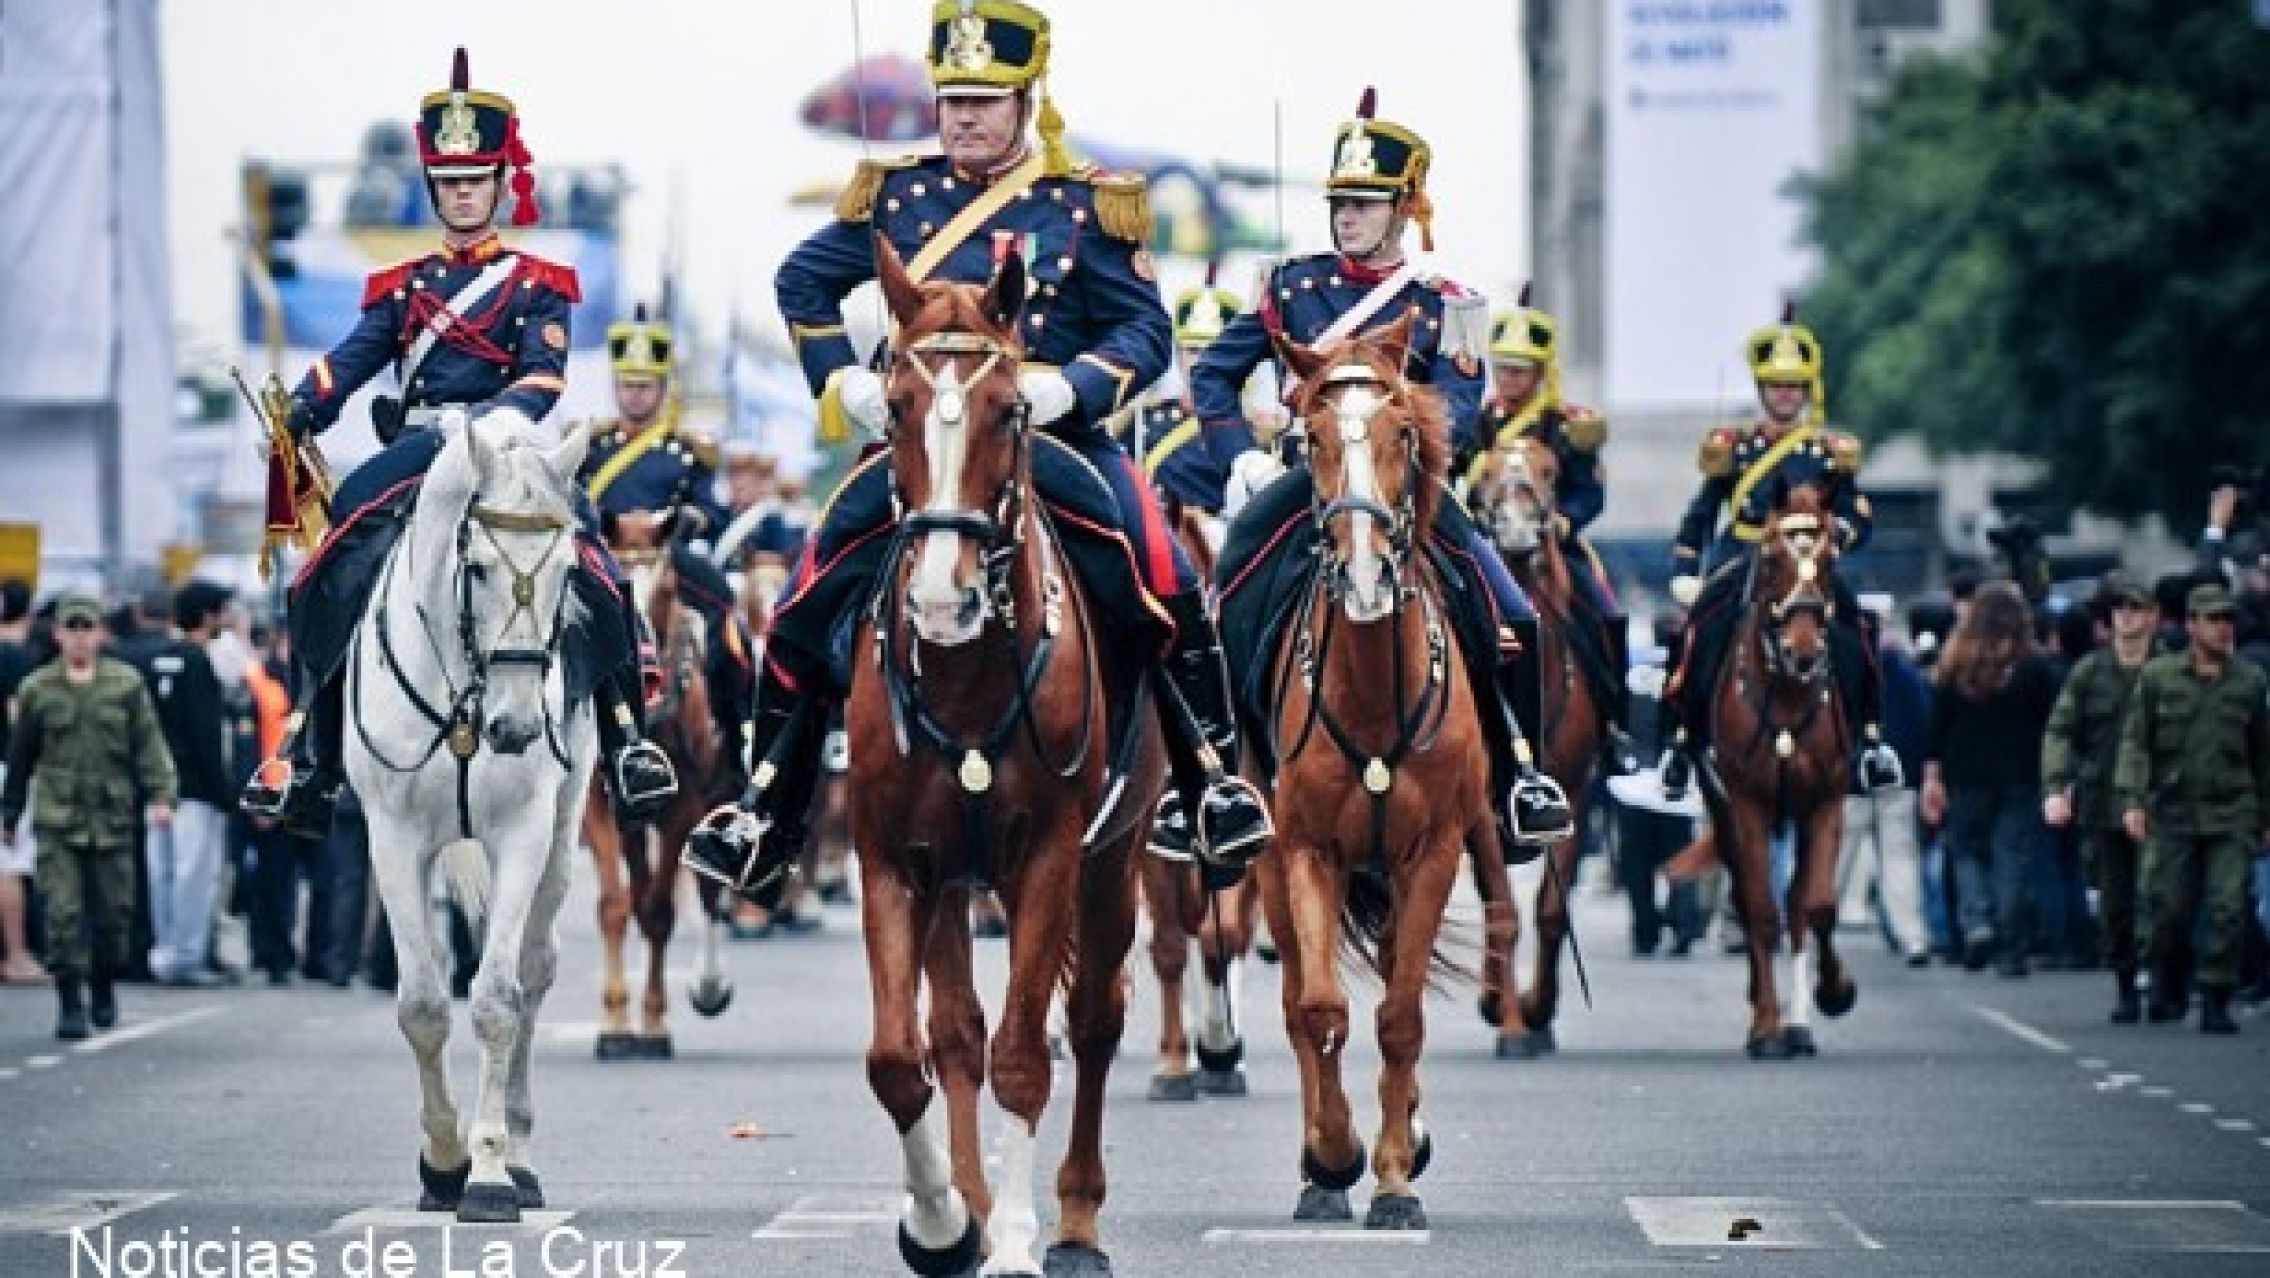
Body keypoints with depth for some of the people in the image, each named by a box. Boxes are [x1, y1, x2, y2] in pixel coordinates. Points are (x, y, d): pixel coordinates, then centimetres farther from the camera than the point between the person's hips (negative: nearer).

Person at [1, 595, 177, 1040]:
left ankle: (103, 988, 31)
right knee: (63, 912, -9)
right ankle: (70, 1003, -3)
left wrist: (160, 795, -14)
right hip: (57, 822, 0)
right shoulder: (38, 689, 5)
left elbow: (148, 744, 0)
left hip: (112, 817, 0)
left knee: (113, 911, 8)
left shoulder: (126, 684, 3)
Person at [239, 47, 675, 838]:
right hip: (415, 450, 2)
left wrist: (485, 422, -24)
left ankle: (627, 741, -21)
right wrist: (303, 411, -14)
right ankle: (307, 757, -15)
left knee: (585, 551, -28)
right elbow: (349, 362, 8)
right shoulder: (402, 287, 19)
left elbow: (544, 378, -4)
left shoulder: (536, 286, 11)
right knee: (332, 573, -20)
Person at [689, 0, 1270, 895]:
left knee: (1162, 583, -25)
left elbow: (1144, 333, 0)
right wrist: (843, 381, 5)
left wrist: (1068, 387, -18)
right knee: (806, 607, -7)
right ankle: (768, 813, 8)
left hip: (1052, 441, -3)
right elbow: (803, 282, 19)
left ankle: (1216, 780, -8)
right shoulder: (899, 195, 7)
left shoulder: (1087, 207, 0)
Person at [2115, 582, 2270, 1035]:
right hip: (2171, 813, 0)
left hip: (2232, 815, 0)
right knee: (2167, 910, 1)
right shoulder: (2157, 676, 4)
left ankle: (2215, 1002, -2)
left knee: (2227, 909, -9)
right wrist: (2132, 800, -8)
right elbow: (2135, 741, 3)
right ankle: (2167, 987, 27)